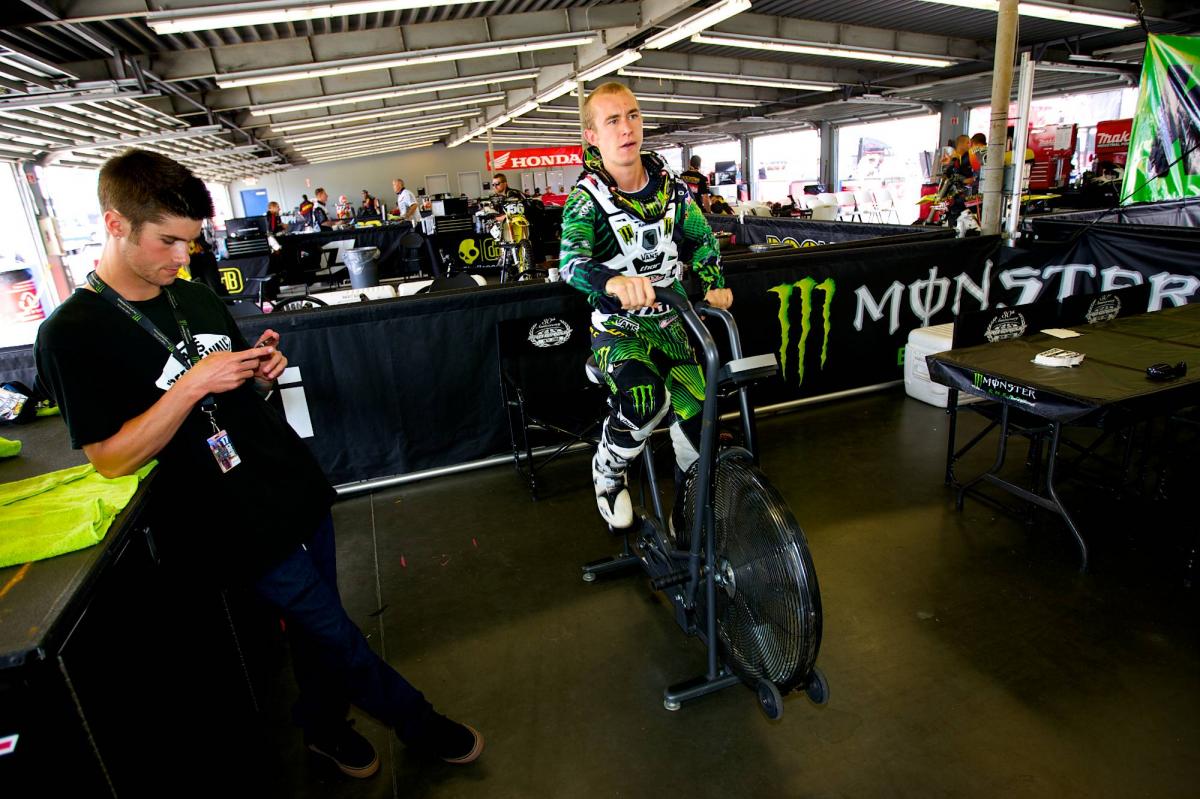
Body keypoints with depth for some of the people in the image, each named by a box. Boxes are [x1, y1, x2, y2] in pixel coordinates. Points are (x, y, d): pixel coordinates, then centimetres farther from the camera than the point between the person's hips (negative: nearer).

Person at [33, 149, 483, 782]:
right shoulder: (73, 333, -12)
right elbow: (111, 458, -14)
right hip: (244, 527, -6)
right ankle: (419, 725, 28)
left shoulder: (196, 296, 8)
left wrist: (263, 371, -4)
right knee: (336, 637, 6)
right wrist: (194, 383, -23)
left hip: (300, 489, 6)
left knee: (315, 625, 18)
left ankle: (323, 725, 43)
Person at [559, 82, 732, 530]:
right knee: (646, 402, -32)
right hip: (617, 328, -4)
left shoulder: (671, 185, 1)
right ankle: (608, 471, 1)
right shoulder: (586, 199, -14)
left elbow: (701, 239, 6)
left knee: (697, 421, -5)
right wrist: (616, 282, -53)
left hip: (670, 323, 4)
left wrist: (714, 285, -14)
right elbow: (571, 261, -32)